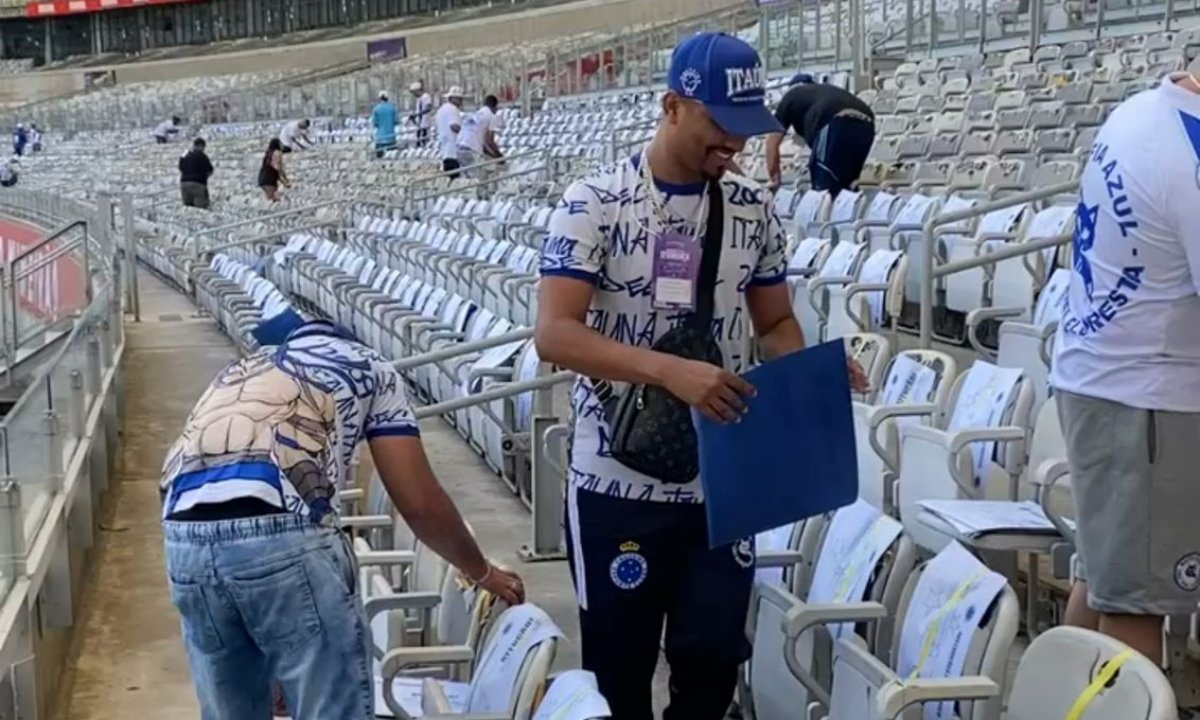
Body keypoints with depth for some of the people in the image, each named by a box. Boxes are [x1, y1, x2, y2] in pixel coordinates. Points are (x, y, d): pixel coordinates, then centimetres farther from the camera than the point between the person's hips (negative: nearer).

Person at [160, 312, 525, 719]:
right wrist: (482, 573, 33)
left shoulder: (241, 370, 37)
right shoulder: (368, 367, 23)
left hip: (186, 538, 6)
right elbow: (419, 503, 17)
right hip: (282, 535, -5)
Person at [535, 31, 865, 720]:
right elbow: (555, 334, -18)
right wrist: (672, 370, -30)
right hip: (617, 481, -3)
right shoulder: (594, 202, -10)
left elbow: (775, 322, 12)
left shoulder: (753, 209, 4)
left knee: (714, 656, 8)